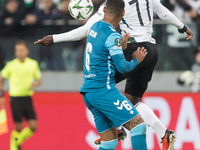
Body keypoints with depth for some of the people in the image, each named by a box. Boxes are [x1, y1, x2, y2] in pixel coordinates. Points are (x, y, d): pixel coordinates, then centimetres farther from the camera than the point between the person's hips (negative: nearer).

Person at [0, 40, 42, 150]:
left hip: (27, 98, 2)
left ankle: (18, 141, 21)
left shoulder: (33, 64, 3)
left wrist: (36, 83, -10)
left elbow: (39, 79, 13)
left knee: (33, 126, -5)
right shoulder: (11, 65, -3)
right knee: (18, 128, -5)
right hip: (15, 99, -2)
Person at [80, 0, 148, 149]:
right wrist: (136, 60, 3)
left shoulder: (95, 27, 13)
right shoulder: (112, 36, -13)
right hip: (103, 91, -9)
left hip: (88, 92, 9)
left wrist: (121, 45, 17)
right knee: (138, 123, -11)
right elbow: (122, 67, -15)